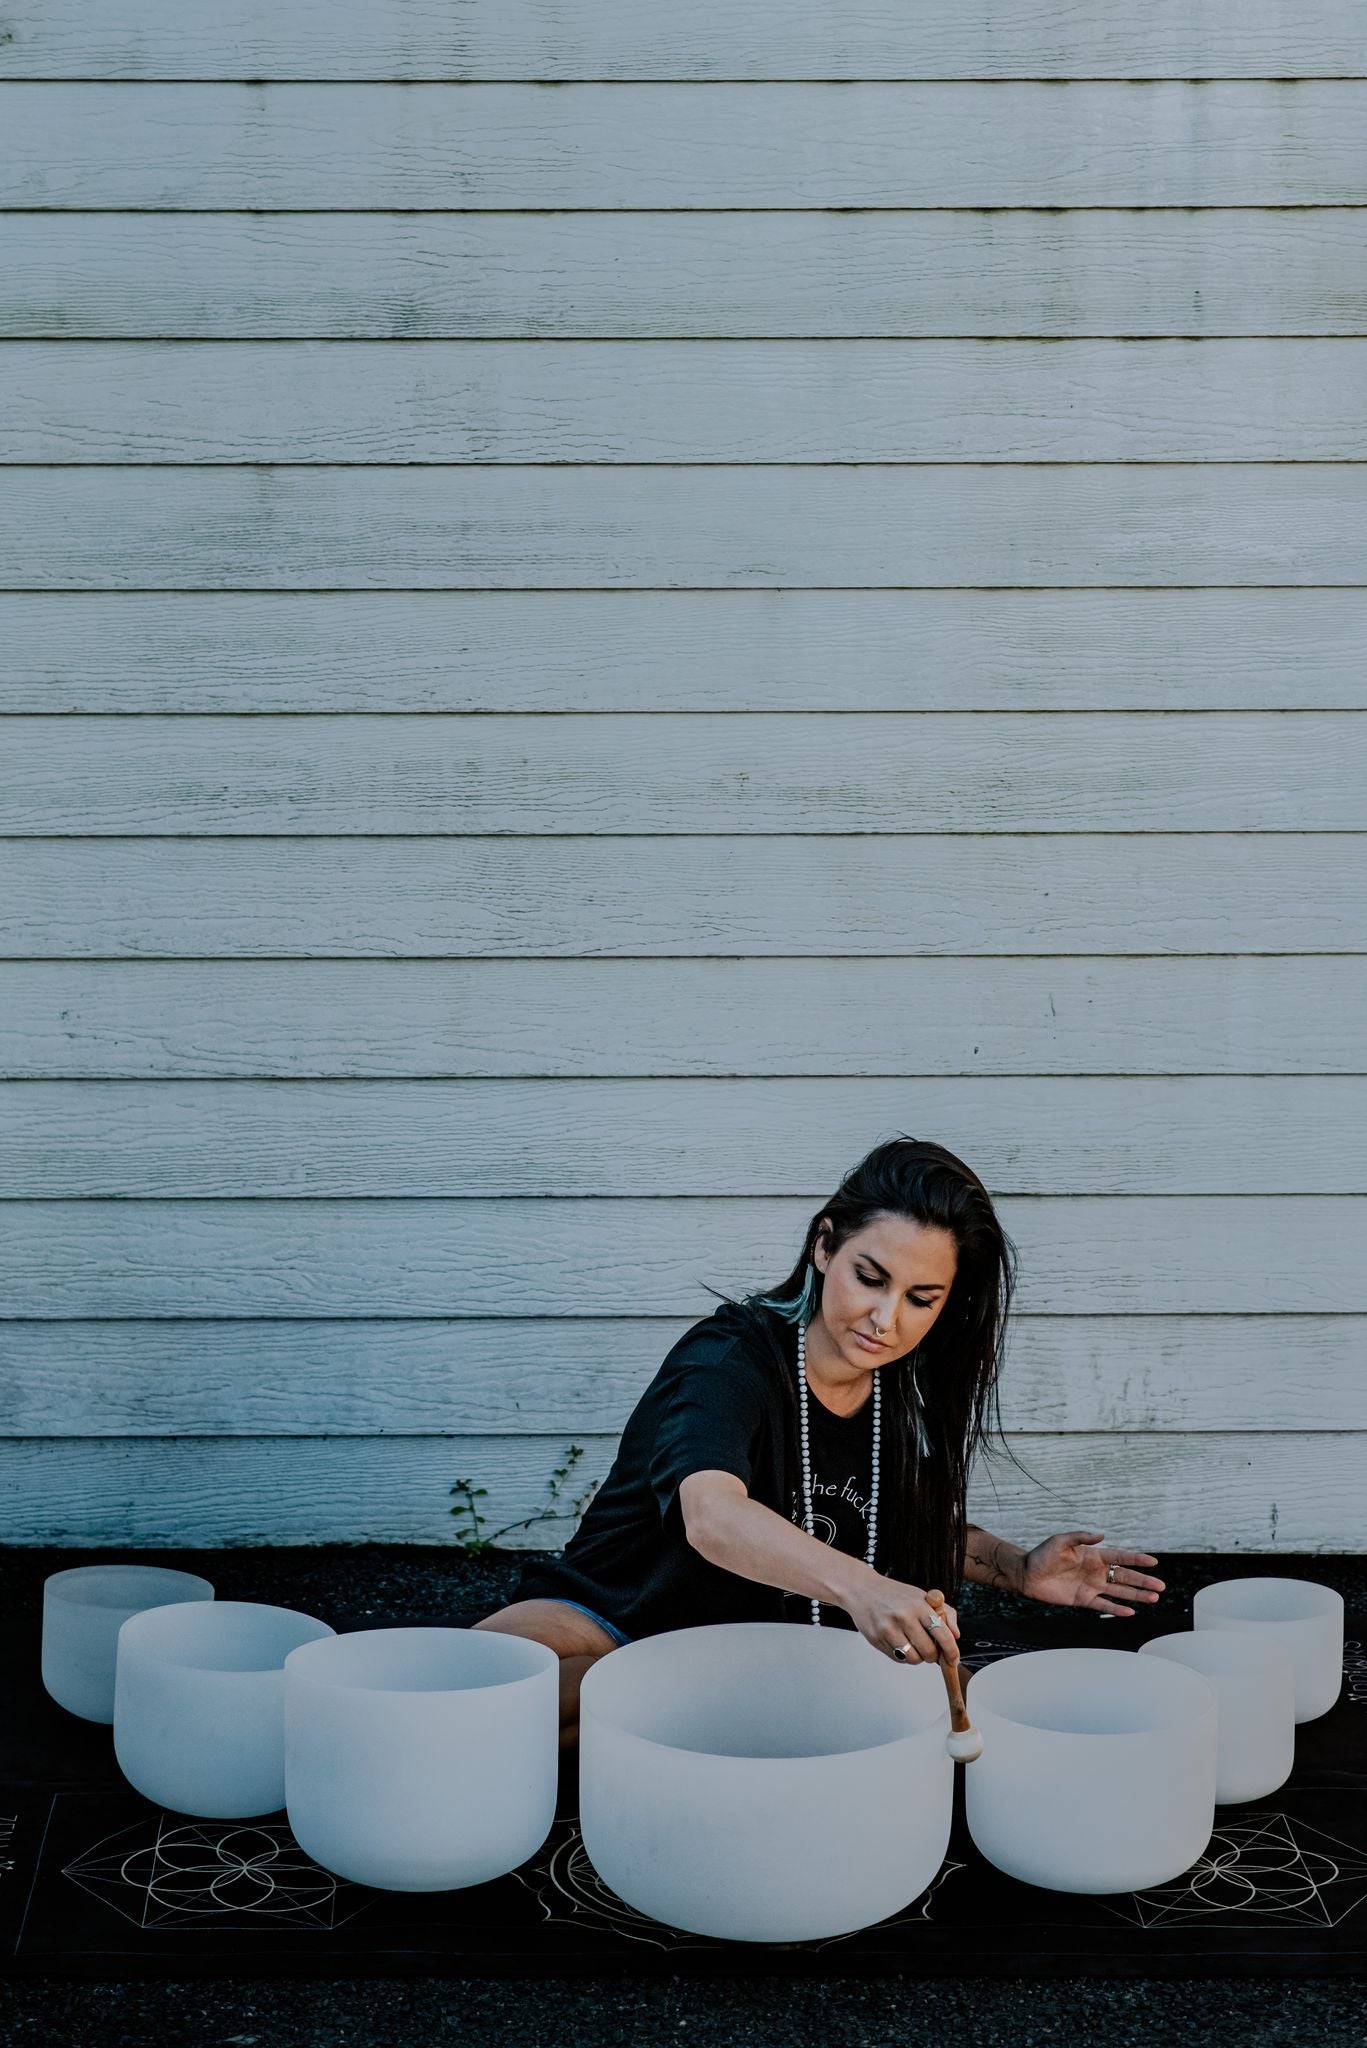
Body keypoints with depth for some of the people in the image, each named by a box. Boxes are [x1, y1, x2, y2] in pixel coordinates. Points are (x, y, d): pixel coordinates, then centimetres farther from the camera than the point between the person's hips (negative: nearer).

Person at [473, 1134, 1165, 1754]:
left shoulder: (903, 1394, 0)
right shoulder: (729, 1360, -22)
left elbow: (919, 1525, 19)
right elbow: (712, 1515, -42)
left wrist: (1019, 1568, -1)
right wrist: (857, 1586, -58)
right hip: (622, 1615, -7)